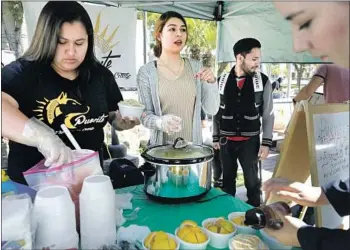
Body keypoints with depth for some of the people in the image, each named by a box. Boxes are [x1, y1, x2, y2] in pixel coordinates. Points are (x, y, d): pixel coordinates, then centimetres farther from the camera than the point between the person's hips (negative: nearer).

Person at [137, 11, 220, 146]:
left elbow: (211, 109, 0)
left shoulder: (196, 67, 0)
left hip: (194, 145, 3)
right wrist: (160, 122, -27)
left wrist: (211, 83, -16)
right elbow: (145, 114, -7)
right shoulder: (146, 71, -7)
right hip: (162, 146, -2)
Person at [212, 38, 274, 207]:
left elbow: (268, 114, -2)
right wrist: (215, 138, 5)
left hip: (250, 140, -1)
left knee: (252, 180, 10)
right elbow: (216, 112, 5)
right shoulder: (222, 81, -2)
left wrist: (266, 143, -5)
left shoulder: (263, 81, -5)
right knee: (227, 179, 15)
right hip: (226, 140, 1)